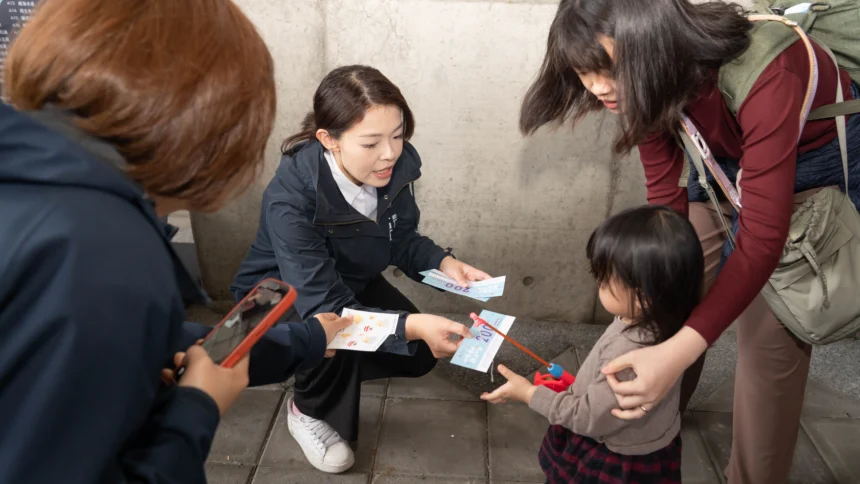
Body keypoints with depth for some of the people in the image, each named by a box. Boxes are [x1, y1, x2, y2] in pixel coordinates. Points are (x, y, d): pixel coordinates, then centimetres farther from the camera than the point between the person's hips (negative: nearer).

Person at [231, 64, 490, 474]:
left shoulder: (396, 168, -24)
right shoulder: (290, 199, -40)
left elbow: (402, 239, -6)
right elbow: (324, 309, -42)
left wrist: (444, 263, -26)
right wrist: (412, 326, -53)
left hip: (351, 281, 6)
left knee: (419, 354, -1)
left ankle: (327, 374, 25)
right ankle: (310, 413, -2)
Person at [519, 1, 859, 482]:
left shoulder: (765, 76, -39)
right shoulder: (649, 81, -22)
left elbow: (762, 239, -39)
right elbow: (666, 198, -15)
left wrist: (678, 351, -48)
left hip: (819, 159, -5)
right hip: (724, 158, 5)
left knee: (771, 334, -7)